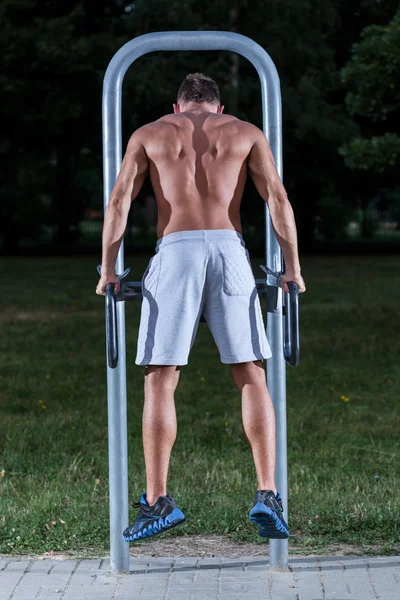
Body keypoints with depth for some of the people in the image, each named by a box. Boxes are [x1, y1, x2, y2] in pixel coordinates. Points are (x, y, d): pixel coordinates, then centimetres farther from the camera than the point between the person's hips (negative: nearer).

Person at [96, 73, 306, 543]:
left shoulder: (149, 134, 18)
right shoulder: (246, 133, 18)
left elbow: (119, 200, 7)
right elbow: (277, 198, 6)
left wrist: (107, 270, 7)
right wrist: (292, 268, 4)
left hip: (174, 253, 0)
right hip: (229, 250, 1)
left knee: (160, 381, 3)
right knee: (251, 378, 3)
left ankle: (157, 502, 0)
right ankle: (266, 496, -8)